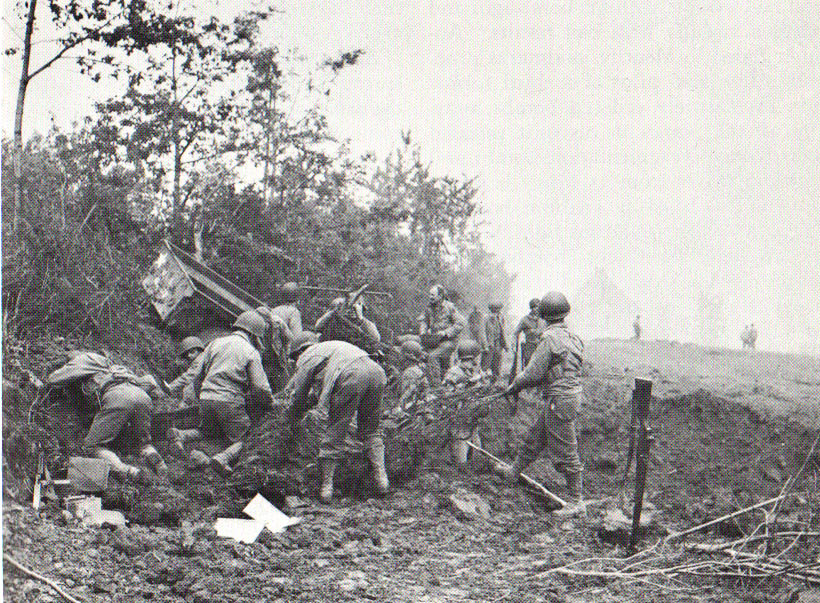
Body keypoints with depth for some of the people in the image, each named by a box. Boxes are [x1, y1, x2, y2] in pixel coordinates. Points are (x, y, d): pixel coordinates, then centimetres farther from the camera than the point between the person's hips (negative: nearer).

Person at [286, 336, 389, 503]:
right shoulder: (329, 346, 42)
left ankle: (326, 486, 7)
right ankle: (381, 476, 9)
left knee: (335, 434, 4)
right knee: (371, 431, 20)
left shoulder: (306, 358, 20)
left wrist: (292, 423, 40)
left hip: (351, 377, -7)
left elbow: (299, 396, 25)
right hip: (376, 372, 7)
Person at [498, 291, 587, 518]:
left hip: (559, 401, -9)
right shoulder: (573, 337, 9)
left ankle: (576, 501, 4)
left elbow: (534, 373, -17)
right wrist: (521, 382, 23)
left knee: (565, 452, -2)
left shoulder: (550, 338, -18)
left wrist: (514, 387, 2)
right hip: (572, 395, 9)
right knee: (535, 438, 24)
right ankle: (514, 471, 42)